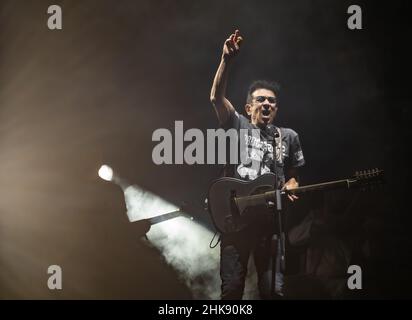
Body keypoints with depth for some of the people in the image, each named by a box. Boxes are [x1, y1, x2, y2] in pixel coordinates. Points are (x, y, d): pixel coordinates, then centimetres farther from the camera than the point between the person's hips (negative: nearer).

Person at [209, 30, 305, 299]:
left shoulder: (289, 137, 17)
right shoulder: (238, 125, 9)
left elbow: (292, 174, 24)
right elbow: (216, 97, -6)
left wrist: (290, 188, 0)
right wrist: (228, 60, -17)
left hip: (270, 218, 2)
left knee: (271, 288, 0)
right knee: (232, 287, -2)